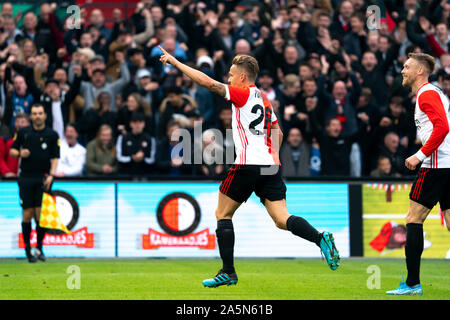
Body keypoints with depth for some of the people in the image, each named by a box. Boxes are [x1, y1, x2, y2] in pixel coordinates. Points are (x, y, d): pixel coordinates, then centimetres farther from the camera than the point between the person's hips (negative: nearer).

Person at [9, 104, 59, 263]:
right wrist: (20, 153, -8)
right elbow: (12, 150, 14)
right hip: (26, 177, 1)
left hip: (43, 178, -1)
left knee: (41, 213, -6)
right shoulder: (23, 133, 7)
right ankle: (27, 248, 7)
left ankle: (39, 247, 5)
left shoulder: (52, 135, 4)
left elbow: (55, 157, 2)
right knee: (27, 214, -1)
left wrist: (51, 175, -10)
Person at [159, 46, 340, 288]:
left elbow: (207, 82, -8)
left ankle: (228, 272, 5)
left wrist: (175, 62, -2)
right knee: (282, 220, -1)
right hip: (271, 165, 7)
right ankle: (320, 238, -27)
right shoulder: (264, 99, 21)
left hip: (248, 165, -7)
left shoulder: (243, 94, -2)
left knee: (223, 214, 9)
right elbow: (277, 133, 27)